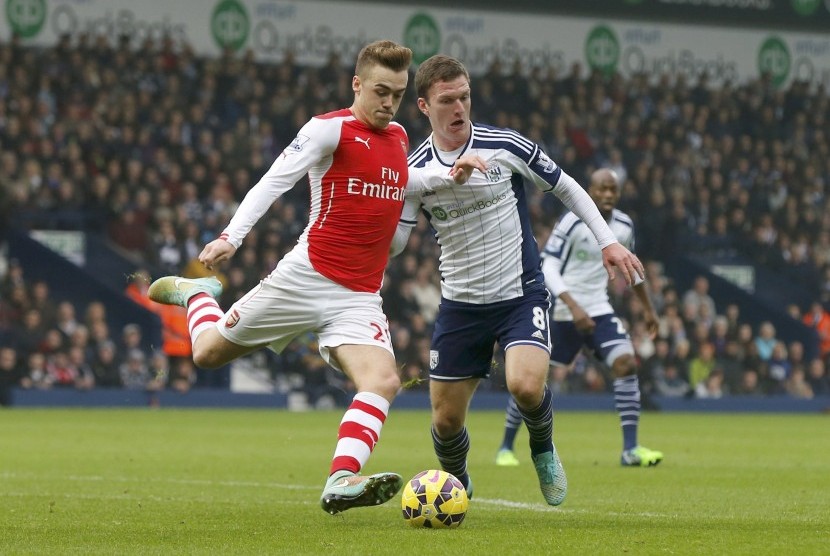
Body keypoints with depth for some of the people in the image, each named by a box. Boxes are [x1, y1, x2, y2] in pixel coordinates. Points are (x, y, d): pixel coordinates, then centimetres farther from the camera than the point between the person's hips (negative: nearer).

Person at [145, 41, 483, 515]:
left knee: (384, 381, -23)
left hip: (360, 298, 4)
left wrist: (446, 177, 19)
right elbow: (273, 182, -14)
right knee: (209, 352, 8)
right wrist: (232, 236, -27)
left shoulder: (398, 137, 13)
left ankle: (341, 483, -33)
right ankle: (196, 293, 41)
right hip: (307, 277, -4)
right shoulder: (330, 129, -7)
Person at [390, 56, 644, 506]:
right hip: (460, 304, 2)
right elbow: (392, 244, -3)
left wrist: (608, 241, 2)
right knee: (446, 421, 3)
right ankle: (456, 486, 36)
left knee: (525, 385, -28)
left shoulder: (507, 147, -8)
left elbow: (565, 187, 6)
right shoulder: (415, 171, -4)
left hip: (521, 294, -2)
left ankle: (543, 449, 6)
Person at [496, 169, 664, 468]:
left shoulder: (624, 226, 2)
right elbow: (548, 268, -20)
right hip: (560, 312, -4)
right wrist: (573, 307, -31)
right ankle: (505, 448, 18)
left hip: (598, 309, 4)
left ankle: (631, 449, -14)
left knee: (626, 364, -15)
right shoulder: (572, 222, -16)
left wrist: (648, 308, 25)